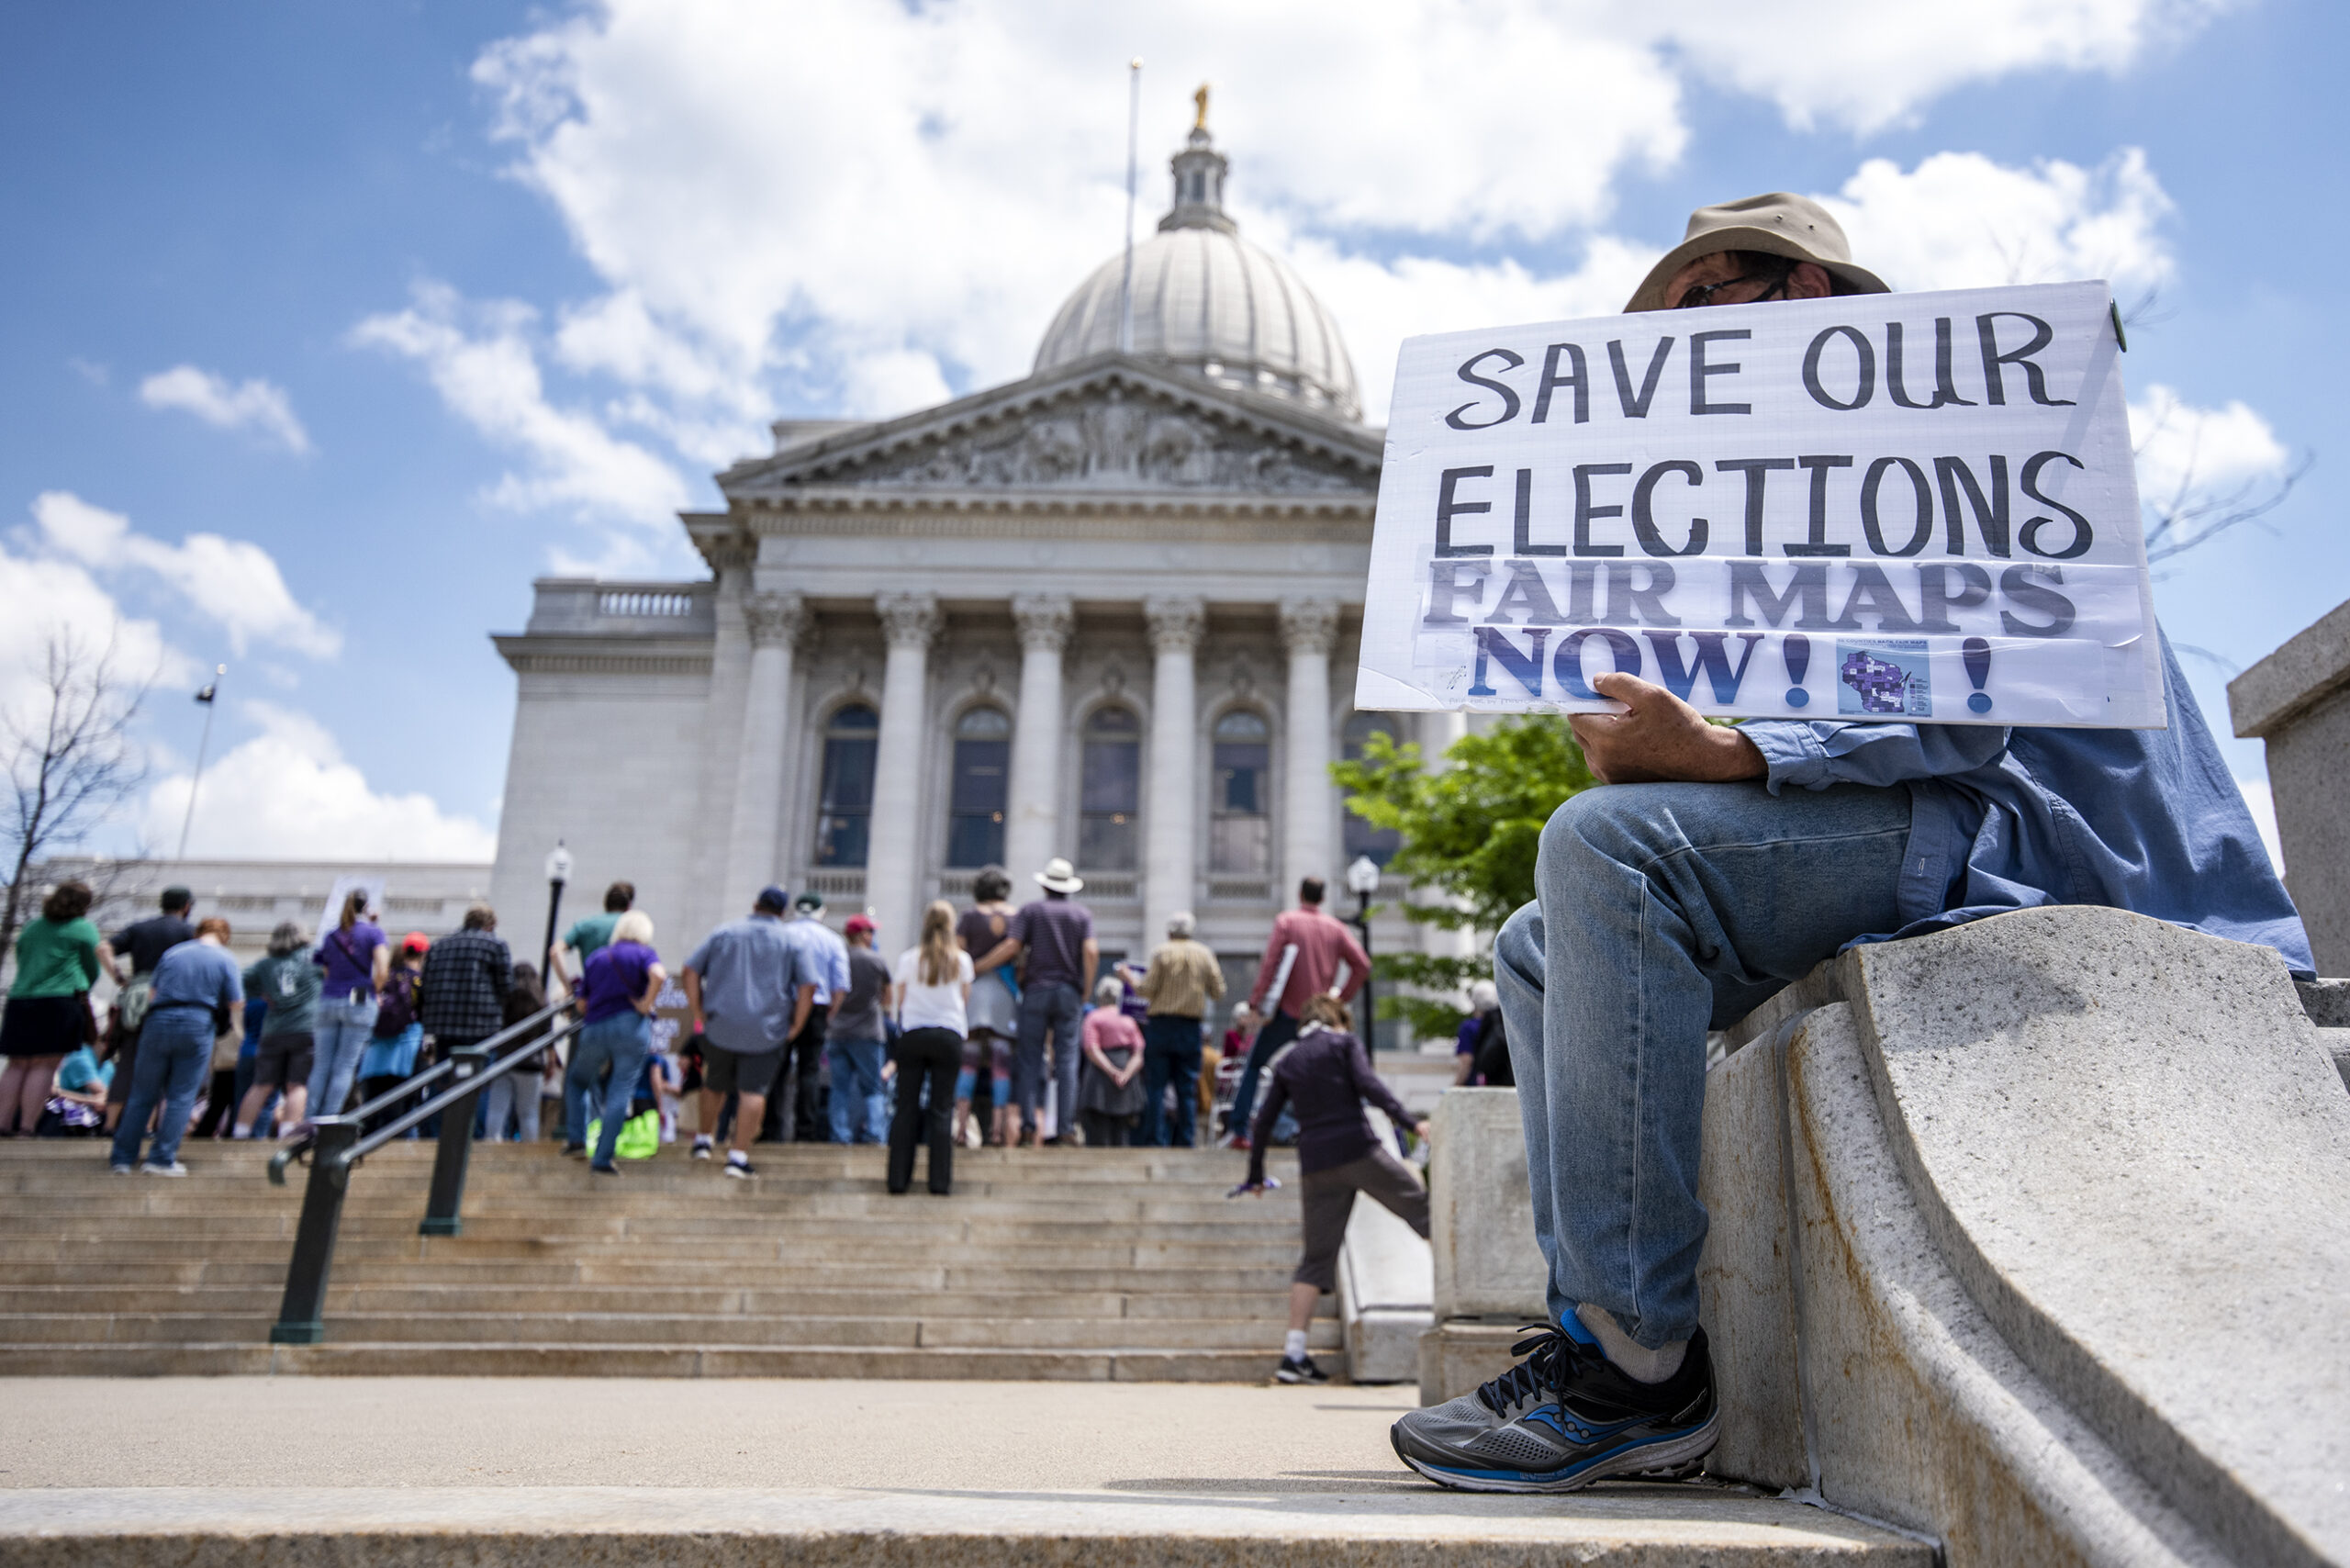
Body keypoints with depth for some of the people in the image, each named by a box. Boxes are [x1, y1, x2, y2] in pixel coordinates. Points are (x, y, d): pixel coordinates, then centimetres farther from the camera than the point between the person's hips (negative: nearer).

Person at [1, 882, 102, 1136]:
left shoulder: (31, 928, 17)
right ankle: (26, 1128, -10)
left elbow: (21, 961, 24)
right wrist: (81, 988, 25)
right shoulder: (84, 929, 1)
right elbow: (92, 969, 5)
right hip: (60, 1001, -5)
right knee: (44, 1065, -5)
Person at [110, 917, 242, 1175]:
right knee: (182, 1096, 2)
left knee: (143, 1094, 11)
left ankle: (124, 1158, 13)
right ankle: (162, 1159, 0)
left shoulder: (172, 953, 13)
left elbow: (151, 995, 14)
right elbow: (236, 1004, 2)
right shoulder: (225, 960, 3)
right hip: (198, 1025, -3)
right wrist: (236, 1027, 19)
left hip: (159, 1021, 3)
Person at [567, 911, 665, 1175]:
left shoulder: (596, 957, 16)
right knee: (620, 1093, -1)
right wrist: (646, 1005, -8)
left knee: (576, 1079, 28)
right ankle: (602, 1159, -4)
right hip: (631, 1026, -3)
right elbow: (659, 975, -19)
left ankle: (576, 1138, 18)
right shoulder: (644, 953, 4)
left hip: (595, 1029, 4)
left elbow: (582, 1003, 14)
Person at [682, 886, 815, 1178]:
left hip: (720, 1027, 2)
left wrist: (699, 1012, 8)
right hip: (766, 1031, -2)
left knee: (714, 1085, 21)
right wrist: (795, 1026, 4)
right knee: (753, 1090, -2)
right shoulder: (791, 942, 4)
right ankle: (739, 1155, -8)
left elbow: (691, 971, 6)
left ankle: (703, 1140, 32)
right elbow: (808, 987, -3)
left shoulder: (724, 932, 9)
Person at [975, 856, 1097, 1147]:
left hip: (1036, 990, -1)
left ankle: (1028, 1125, -7)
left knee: (1030, 1060, 1)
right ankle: (1063, 1128, -4)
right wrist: (1086, 991, 3)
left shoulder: (1030, 910, 5)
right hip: (1069, 992, 1)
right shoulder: (1083, 913, 8)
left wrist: (974, 968, 1)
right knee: (1066, 1060, 1)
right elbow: (1091, 952, -7)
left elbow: (1010, 947, -7)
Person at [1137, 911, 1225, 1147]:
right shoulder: (1205, 954, 4)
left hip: (1161, 1024, -2)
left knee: (1156, 1086, 0)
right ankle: (1184, 1142, 6)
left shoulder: (1162, 952, -4)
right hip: (1191, 1028, 2)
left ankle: (1155, 1140, -3)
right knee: (1187, 1089, 7)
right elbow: (1218, 992, 5)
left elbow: (1147, 990, -7)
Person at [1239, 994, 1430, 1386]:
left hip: (1317, 1165, 4)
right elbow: (1368, 1085, -11)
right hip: (1360, 1151, -4)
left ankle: (1294, 1353, 0)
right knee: (1423, 1210, 8)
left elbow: (1264, 1121, 16)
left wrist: (1255, 1174, 23)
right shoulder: (1345, 1042, 6)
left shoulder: (1287, 1062, 17)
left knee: (1317, 1258, 7)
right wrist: (1410, 1121, -15)